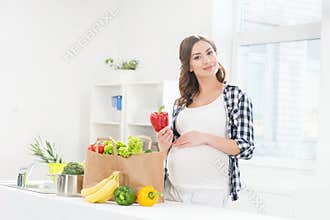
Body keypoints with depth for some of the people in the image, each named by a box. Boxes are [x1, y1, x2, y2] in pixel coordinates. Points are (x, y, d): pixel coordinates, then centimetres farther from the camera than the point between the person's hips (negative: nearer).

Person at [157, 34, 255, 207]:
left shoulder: (236, 96, -1)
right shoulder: (181, 103, 12)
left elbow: (246, 148, -7)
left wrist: (205, 138, -15)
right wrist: (164, 145, -3)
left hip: (210, 192, -4)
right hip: (173, 188, 4)